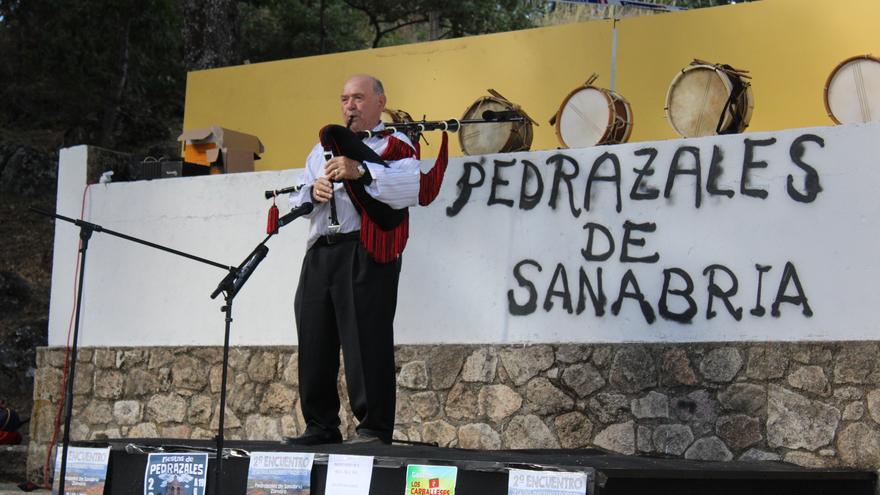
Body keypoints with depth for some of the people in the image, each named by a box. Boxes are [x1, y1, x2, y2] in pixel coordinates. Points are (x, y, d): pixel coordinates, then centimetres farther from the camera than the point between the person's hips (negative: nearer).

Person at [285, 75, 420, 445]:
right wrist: (313, 190, 2)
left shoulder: (394, 144, 6)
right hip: (320, 254, 7)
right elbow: (297, 199, 25)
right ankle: (321, 426, 12)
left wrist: (361, 173, -22)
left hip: (365, 253, -7)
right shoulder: (325, 148, 27)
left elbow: (412, 188, -13)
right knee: (315, 341, 5)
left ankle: (374, 427, -6)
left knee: (366, 340, -10)